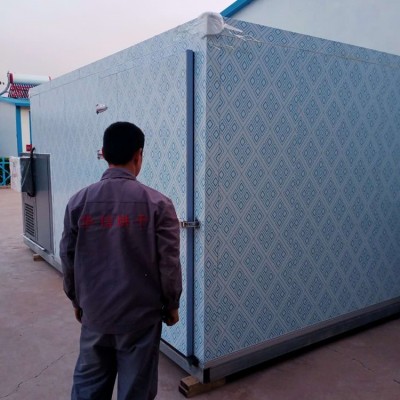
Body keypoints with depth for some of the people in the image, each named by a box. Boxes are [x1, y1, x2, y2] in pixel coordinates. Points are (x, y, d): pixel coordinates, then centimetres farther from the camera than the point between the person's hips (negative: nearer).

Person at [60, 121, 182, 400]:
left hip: (94, 313, 3)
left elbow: (68, 259, 2)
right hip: (141, 315, -3)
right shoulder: (157, 203, -14)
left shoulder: (79, 202, -6)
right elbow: (169, 264, -11)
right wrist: (171, 305, 4)